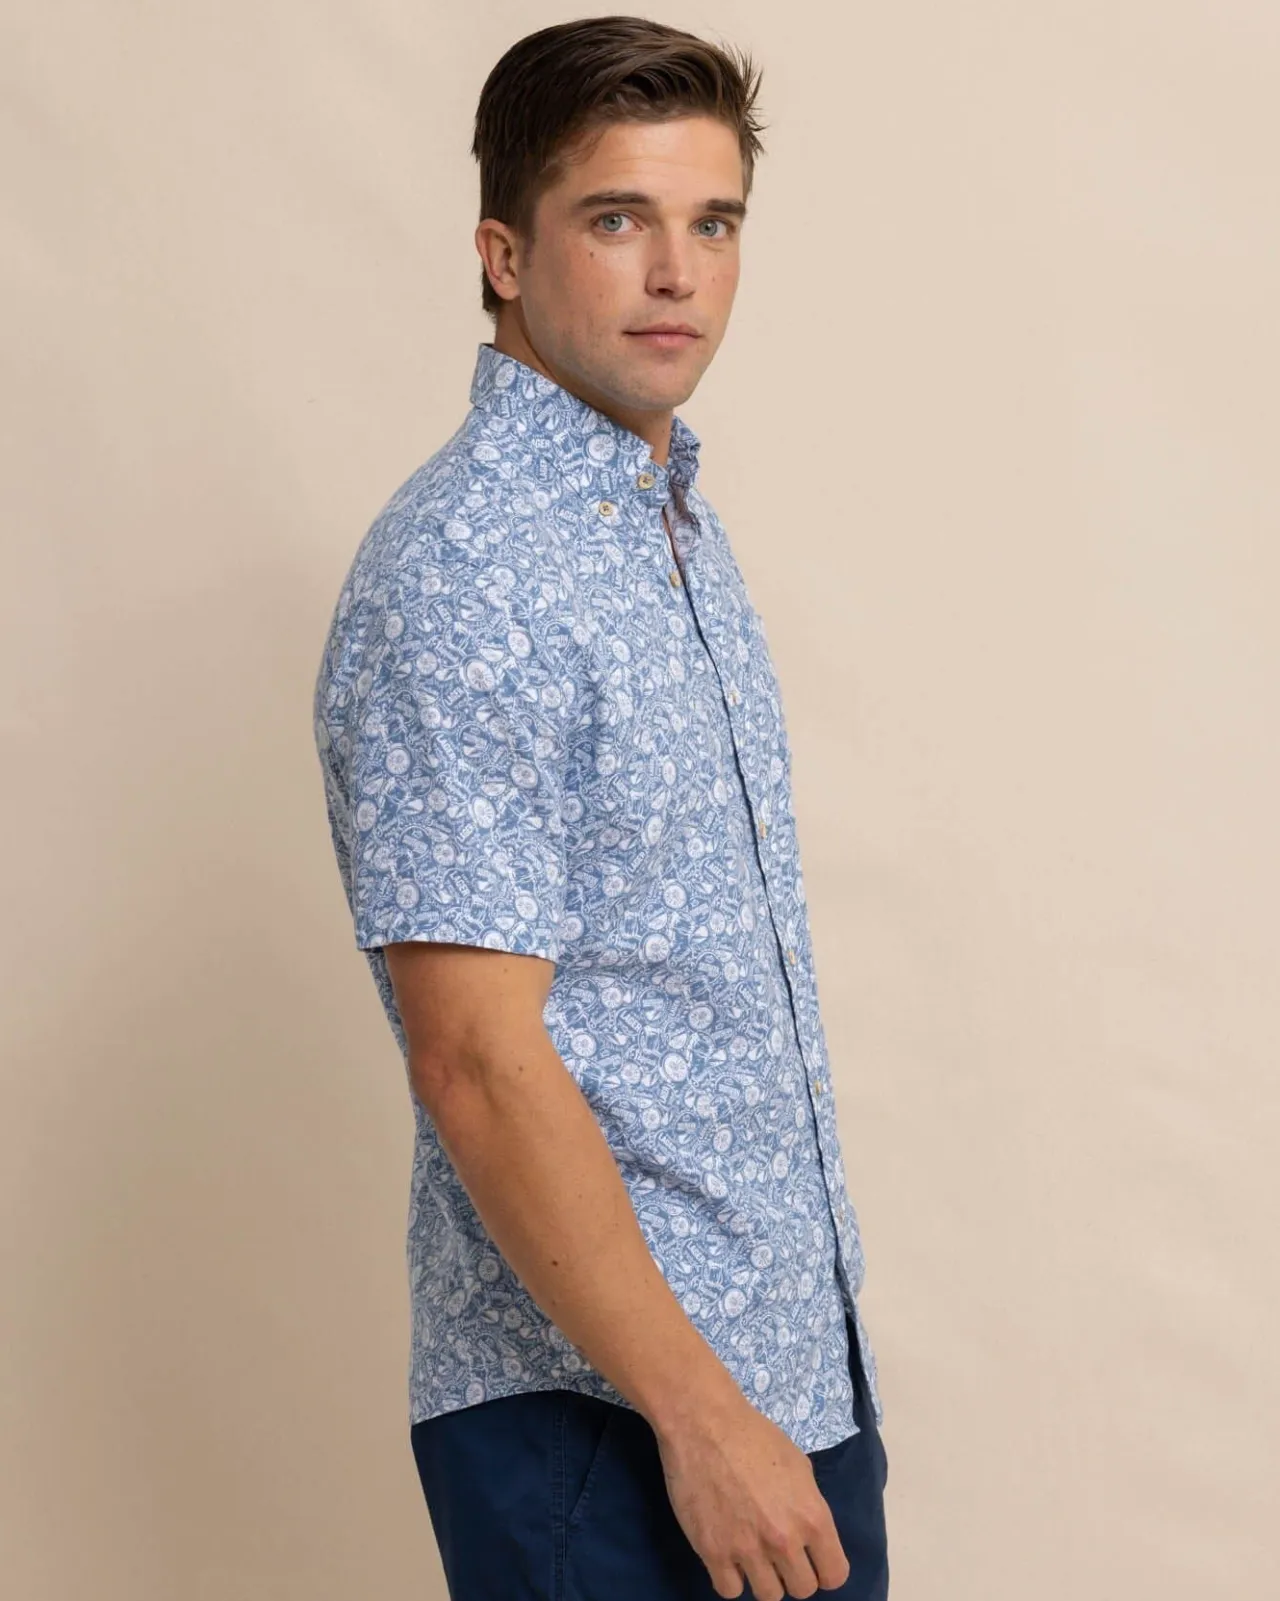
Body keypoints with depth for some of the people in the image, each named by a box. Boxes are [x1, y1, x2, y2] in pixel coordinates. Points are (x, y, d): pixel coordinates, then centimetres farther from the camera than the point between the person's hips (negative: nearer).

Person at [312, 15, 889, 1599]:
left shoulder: (681, 530, 10)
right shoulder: (457, 578, -19)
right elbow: (478, 1064, -22)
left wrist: (795, 1382, 16)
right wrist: (700, 1415, -22)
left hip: (804, 1353, 8)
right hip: (600, 1414, -8)